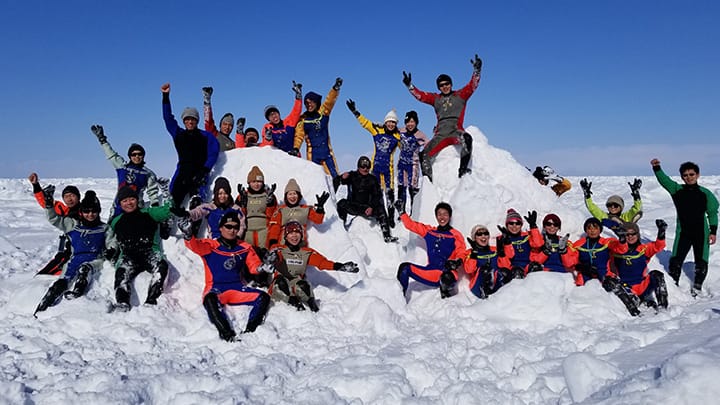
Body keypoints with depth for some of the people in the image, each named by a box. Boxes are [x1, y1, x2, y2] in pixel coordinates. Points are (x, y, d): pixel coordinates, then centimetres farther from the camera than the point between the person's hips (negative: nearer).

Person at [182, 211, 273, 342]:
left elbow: (254, 265, 9)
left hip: (238, 289, 4)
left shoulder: (245, 248, 10)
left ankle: (249, 332, -27)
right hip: (216, 289, -3)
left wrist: (263, 267, -16)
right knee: (210, 300, -38)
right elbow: (195, 245, -19)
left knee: (263, 297, -18)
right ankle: (227, 335, -43)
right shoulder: (211, 246, -1)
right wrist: (188, 236, -42)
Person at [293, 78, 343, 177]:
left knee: (334, 176, -1)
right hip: (312, 153, -1)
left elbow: (330, 101, -11)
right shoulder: (303, 119, 1)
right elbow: (299, 136, -4)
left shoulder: (323, 113, 3)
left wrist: (335, 88, -26)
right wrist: (296, 148, -20)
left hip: (326, 151, 1)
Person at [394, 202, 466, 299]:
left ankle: (445, 293, -6)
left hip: (447, 272, -4)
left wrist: (457, 262, -22)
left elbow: (461, 254, -2)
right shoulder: (429, 231, 15)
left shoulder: (456, 235, 4)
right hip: (431, 273, 4)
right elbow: (411, 225, 19)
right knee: (404, 267, -12)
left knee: (447, 277, -40)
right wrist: (401, 212, 14)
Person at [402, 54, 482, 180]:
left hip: (456, 131, -3)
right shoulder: (435, 98, 17)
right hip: (440, 134, 4)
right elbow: (420, 95, 12)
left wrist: (477, 69, -14)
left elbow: (473, 85, 0)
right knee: (424, 154, -7)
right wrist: (409, 85, 0)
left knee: (467, 139, -37)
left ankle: (463, 169, -32)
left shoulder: (460, 95, 10)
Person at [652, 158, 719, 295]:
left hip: (701, 233, 0)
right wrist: (657, 168, -30)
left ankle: (697, 287, 21)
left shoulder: (705, 193, 1)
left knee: (701, 263, 4)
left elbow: (712, 213, 5)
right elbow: (664, 180, -13)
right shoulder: (677, 190, 1)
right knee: (675, 261, -6)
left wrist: (713, 232, -2)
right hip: (683, 232, 0)